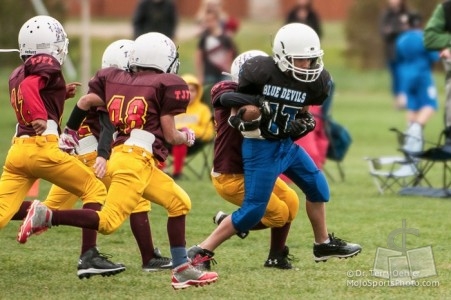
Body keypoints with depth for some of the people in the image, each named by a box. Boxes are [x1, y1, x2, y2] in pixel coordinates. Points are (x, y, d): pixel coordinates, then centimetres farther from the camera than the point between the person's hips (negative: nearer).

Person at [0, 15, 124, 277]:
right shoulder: (47, 65, -3)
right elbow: (29, 87, -23)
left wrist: (61, 95, 27)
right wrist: (38, 117, -33)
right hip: (42, 147, -7)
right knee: (95, 190, 7)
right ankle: (90, 257, -1)